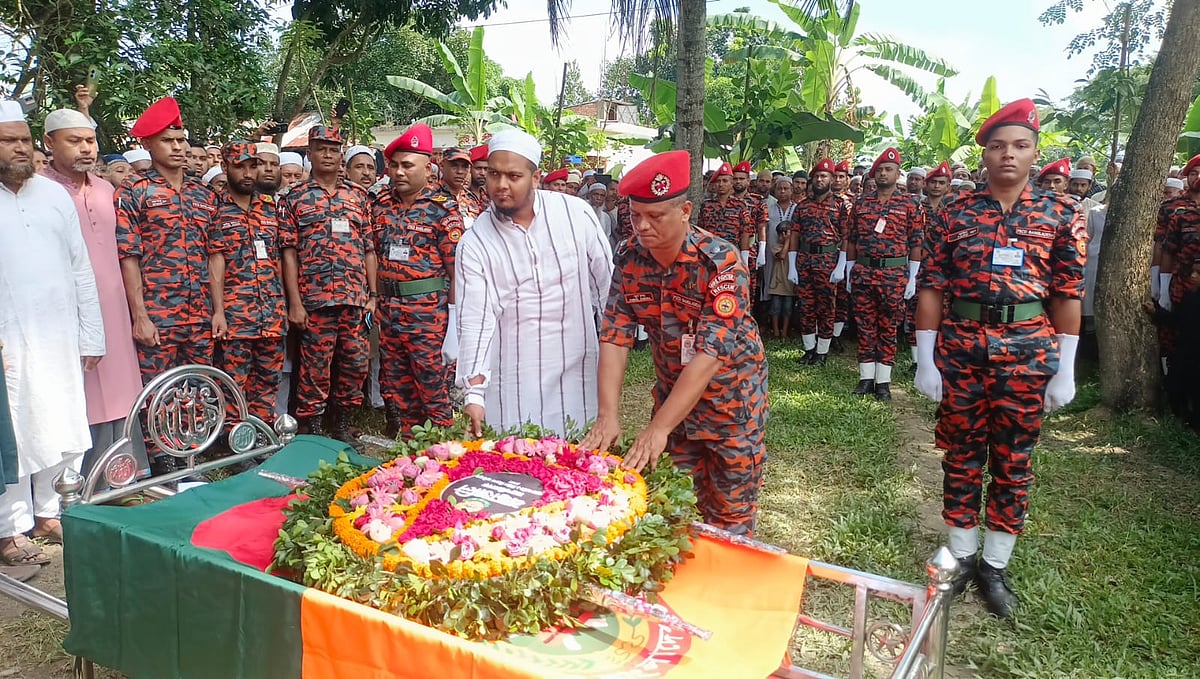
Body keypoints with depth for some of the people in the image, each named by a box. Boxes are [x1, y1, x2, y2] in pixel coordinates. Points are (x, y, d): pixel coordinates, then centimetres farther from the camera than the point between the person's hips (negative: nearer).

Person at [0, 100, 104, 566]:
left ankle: (48, 511, 26)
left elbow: (80, 268, 10)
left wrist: (91, 334, 8)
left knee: (63, 430, 10)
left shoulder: (54, 194, 9)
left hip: (61, 338, 4)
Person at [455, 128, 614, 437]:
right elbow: (474, 321, -10)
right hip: (510, 382, -1)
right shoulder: (474, 243, -5)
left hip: (576, 371, 1)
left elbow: (607, 287, 4)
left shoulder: (576, 213, -4)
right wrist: (474, 393, -17)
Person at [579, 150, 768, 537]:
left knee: (730, 512, 9)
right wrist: (608, 414, -23)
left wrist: (659, 427, -34)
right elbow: (615, 336, -12)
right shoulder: (629, 258, -10)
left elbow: (711, 353, -31)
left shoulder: (720, 263, -26)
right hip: (672, 390, 4)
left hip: (730, 393, -4)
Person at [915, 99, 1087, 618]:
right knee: (961, 456, 9)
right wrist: (925, 359, -3)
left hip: (1028, 352, 0)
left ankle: (995, 565, 24)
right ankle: (961, 555, 26)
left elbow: (1068, 294, 2)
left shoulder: (1062, 214, 3)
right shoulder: (953, 215, 2)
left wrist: (1065, 370, -1)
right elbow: (932, 289, 1)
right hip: (960, 348, 0)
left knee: (1013, 462, 8)